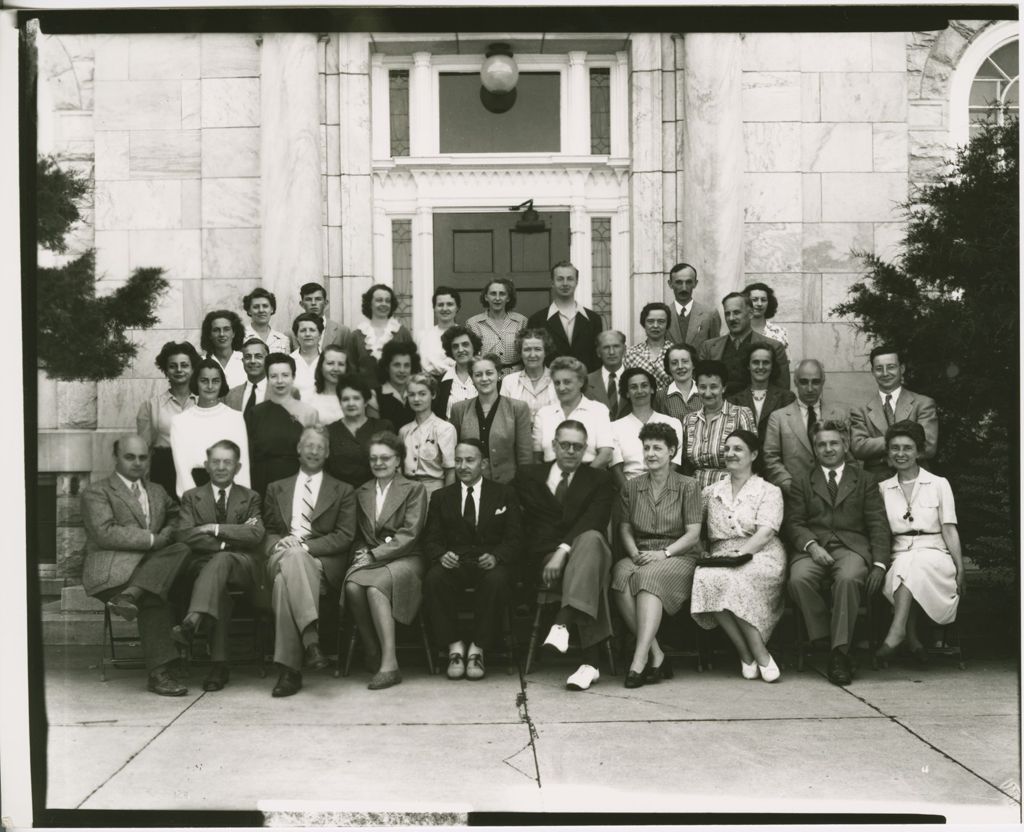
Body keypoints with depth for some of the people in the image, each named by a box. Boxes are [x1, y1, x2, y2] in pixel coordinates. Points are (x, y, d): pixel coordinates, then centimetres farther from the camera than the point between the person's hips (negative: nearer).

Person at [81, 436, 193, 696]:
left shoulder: (158, 492, 28)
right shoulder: (96, 492, 6)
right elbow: (104, 533, -9)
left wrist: (168, 533, 12)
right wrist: (151, 539, -13)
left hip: (152, 565, 6)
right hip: (111, 570, -5)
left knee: (181, 549, -28)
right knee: (152, 600, -33)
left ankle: (130, 595, -39)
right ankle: (160, 672, -36)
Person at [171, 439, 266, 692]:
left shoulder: (250, 498, 17)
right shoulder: (191, 497, 16)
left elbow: (256, 534, -2)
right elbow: (183, 535, -3)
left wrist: (215, 529, -9)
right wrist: (229, 540, -11)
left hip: (243, 566, 0)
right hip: (204, 565, 1)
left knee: (221, 560, -37)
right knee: (220, 591, -36)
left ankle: (193, 621, -55)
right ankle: (219, 663, -40)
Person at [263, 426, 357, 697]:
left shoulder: (342, 491, 17)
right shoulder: (276, 489, 26)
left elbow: (344, 536, 5)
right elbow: (268, 531, 19)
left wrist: (305, 545, -10)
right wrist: (279, 544, -7)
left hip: (322, 561, -1)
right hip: (282, 556, 2)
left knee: (285, 580, -36)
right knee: (290, 558, -38)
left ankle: (290, 670, -42)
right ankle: (310, 638, -48)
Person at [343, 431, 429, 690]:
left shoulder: (414, 490, 6)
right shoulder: (361, 493, 21)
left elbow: (409, 534, -5)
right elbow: (358, 535, 19)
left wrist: (375, 554, -14)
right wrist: (362, 554, -4)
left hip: (404, 559, -4)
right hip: (370, 559, 4)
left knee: (375, 586, -35)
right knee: (353, 586, -31)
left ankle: (389, 664, -37)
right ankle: (372, 654, -18)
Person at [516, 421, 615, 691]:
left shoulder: (599, 479, 13)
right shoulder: (530, 475, 19)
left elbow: (593, 522, -5)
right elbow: (532, 523, 14)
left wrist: (563, 550, -21)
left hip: (588, 547, 0)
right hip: (544, 557, 0)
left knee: (591, 538, -39)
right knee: (592, 574, -34)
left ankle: (562, 624, -52)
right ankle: (590, 662, -44)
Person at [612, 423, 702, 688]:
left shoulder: (687, 486, 5)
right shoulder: (631, 487, 15)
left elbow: (693, 534, -1)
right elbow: (624, 529, 12)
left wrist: (664, 553, -15)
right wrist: (635, 553, -8)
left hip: (678, 556, -3)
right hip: (639, 556, 3)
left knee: (650, 576, -37)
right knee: (622, 575, -33)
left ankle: (639, 661, -43)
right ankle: (656, 656, -31)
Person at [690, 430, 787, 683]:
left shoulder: (769, 491, 8)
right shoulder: (711, 492, 21)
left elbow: (765, 533, -6)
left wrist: (739, 553, -19)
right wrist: (709, 556, -1)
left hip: (759, 556, -3)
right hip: (720, 556, 3)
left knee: (730, 579, -36)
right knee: (706, 577, -33)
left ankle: (754, 654, -23)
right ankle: (749, 654, -23)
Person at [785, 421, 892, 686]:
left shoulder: (864, 480, 20)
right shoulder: (802, 484, 21)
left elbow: (878, 525, 10)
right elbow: (793, 523, 8)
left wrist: (879, 564, -6)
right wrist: (811, 545, -13)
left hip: (852, 547, -1)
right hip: (812, 548, 1)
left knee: (849, 578, -36)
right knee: (798, 579, -33)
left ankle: (840, 653, -30)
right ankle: (825, 638, -18)